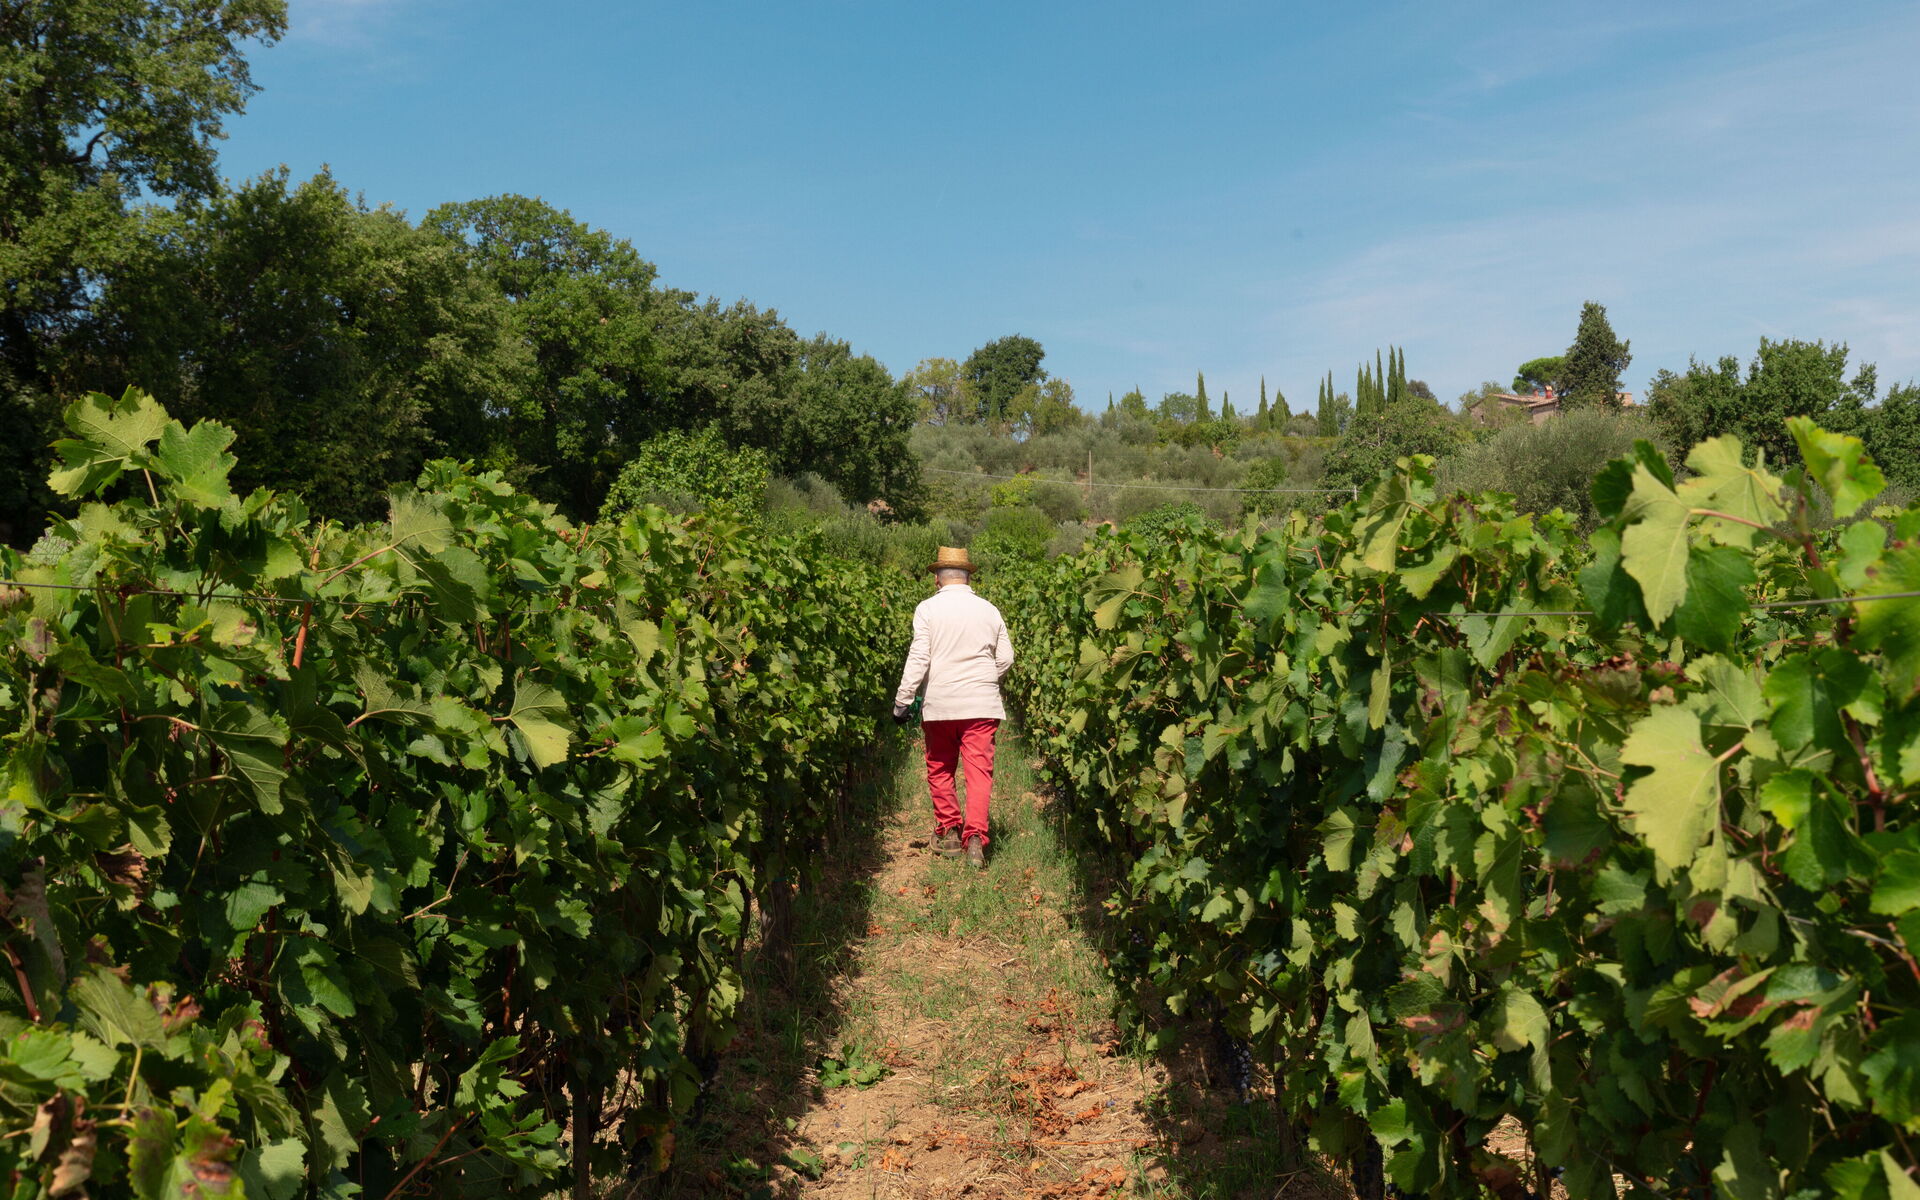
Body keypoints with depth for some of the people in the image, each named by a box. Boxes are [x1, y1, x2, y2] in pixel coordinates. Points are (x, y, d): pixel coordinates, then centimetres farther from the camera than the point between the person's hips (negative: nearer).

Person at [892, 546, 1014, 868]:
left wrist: (902, 701, -6)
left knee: (940, 769, 14)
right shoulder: (989, 610, 6)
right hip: (981, 705, 1)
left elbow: (918, 658, -10)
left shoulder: (928, 608, -4)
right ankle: (975, 836, -12)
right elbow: (1005, 658, 10)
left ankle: (948, 833, 20)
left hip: (940, 704, -1)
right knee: (979, 770, -1)